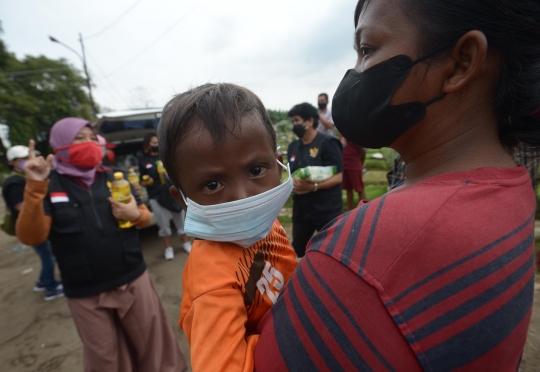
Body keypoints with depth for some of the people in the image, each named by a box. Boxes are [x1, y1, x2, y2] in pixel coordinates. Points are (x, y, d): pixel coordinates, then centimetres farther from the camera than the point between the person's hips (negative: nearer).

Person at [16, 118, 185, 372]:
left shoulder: (114, 177, 2)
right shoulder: (49, 186, -4)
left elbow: (146, 216, 8)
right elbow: (31, 236, -14)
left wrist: (135, 215, -15)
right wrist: (34, 188, -25)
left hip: (133, 280, 2)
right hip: (85, 294, -1)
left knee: (152, 344, 17)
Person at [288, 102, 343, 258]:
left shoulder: (327, 143, -12)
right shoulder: (293, 146, 8)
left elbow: (338, 177, -15)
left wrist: (313, 187, -28)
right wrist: (291, 184, -4)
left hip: (327, 208, -6)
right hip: (301, 208, 6)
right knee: (298, 248, 18)